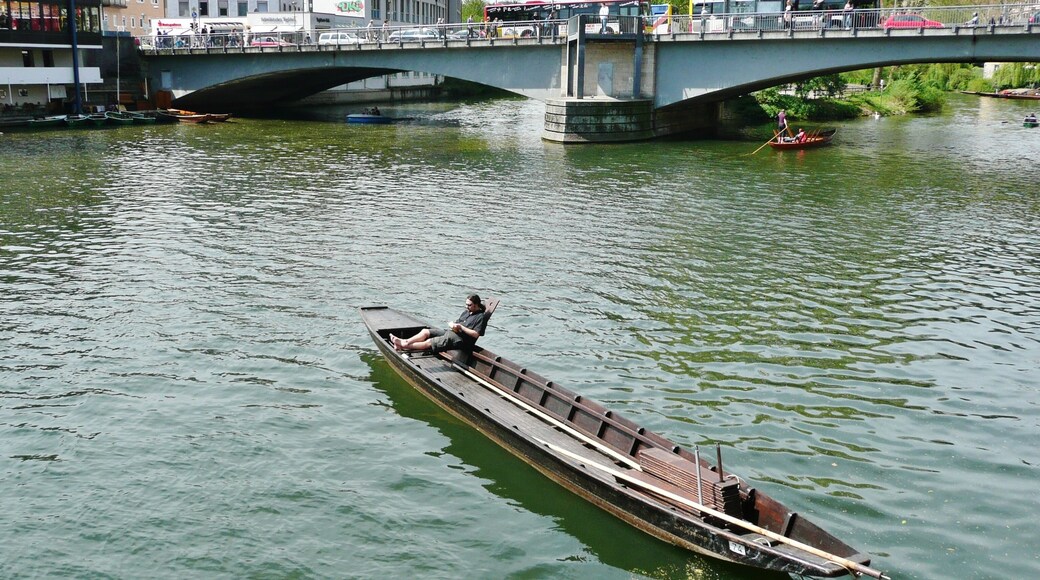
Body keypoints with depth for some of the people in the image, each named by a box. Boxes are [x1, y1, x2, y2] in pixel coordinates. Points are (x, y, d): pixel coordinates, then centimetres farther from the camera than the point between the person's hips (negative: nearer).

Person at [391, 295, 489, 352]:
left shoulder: (481, 317, -8)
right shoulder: (466, 312, 19)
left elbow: (475, 334, -17)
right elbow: (454, 323, 20)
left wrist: (461, 327, -17)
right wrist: (452, 325, -5)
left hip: (459, 339, -9)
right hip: (449, 331, 9)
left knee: (429, 342, -16)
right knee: (425, 331, -3)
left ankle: (404, 346, -15)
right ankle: (404, 341, -7)